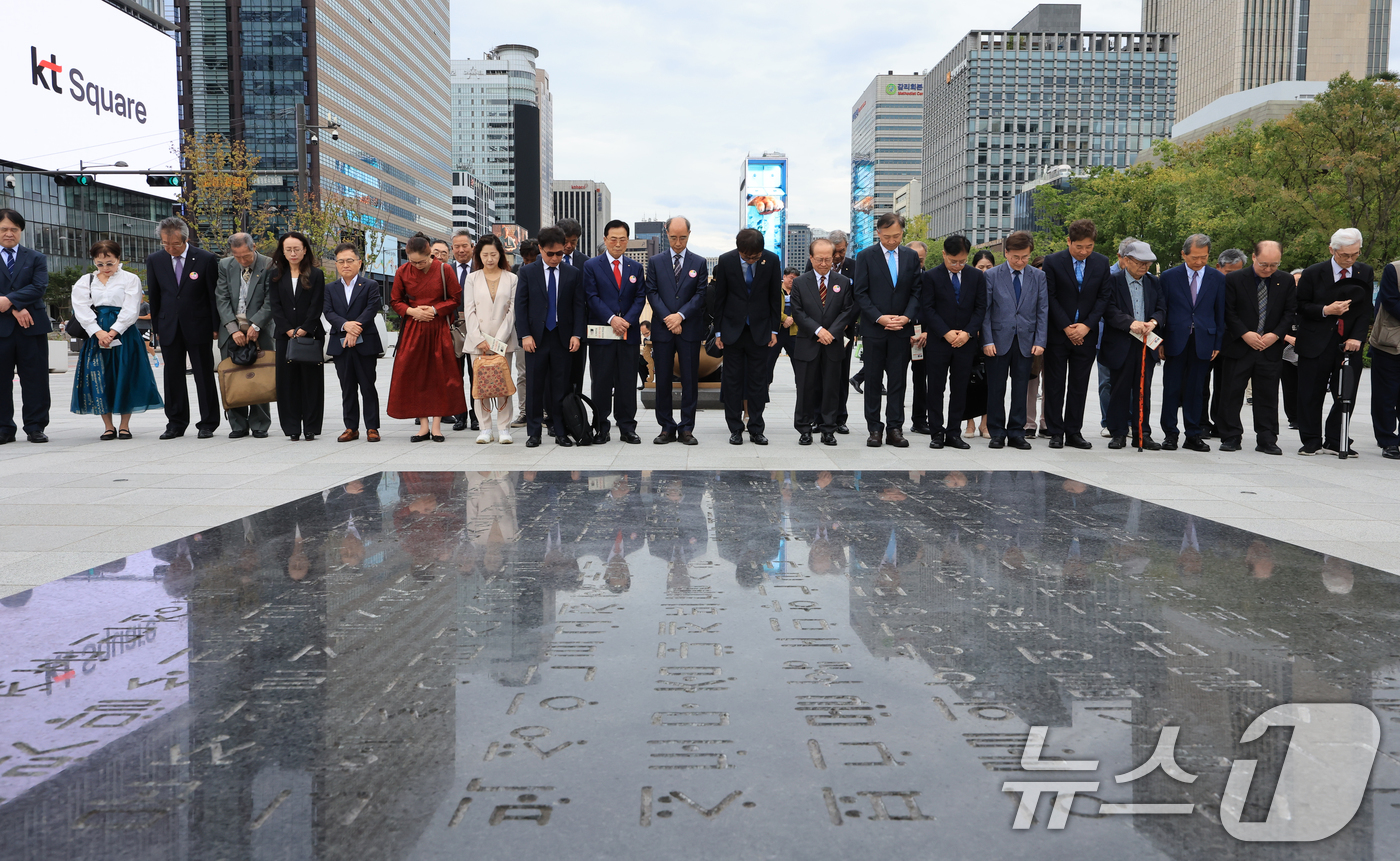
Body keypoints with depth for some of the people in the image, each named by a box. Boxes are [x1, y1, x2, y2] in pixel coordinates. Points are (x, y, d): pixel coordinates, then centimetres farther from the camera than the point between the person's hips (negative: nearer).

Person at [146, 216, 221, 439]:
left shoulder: (206, 259, -6)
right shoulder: (154, 261, 4)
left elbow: (214, 295, -2)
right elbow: (153, 296, 10)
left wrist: (215, 327, -4)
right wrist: (156, 327, 8)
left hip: (198, 326, -3)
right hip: (169, 328, 3)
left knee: (204, 376, 3)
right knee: (172, 377, 7)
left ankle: (208, 424, 11)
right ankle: (176, 423, 16)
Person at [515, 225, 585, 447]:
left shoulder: (574, 273, 6)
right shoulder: (527, 272, 5)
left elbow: (579, 306, 5)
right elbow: (520, 305, 2)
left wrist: (576, 334, -5)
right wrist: (525, 335, -7)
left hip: (563, 338, 0)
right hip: (536, 337, 0)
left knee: (561, 387, 3)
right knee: (534, 386, 2)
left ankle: (561, 432, 10)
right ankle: (533, 432, 10)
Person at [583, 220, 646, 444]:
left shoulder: (636, 268, 13)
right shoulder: (591, 266, 4)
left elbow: (640, 297, 6)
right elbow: (592, 297, -4)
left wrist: (627, 320, -10)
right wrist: (611, 319, -15)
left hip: (629, 333, 2)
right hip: (601, 333, -2)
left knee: (627, 382, 4)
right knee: (601, 382, 1)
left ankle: (627, 428, 11)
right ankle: (601, 428, 9)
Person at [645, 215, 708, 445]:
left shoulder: (699, 263, 8)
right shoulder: (655, 262, 9)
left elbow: (701, 295, 0)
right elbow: (652, 293, 2)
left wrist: (680, 315, -13)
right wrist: (668, 318, -11)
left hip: (690, 330, 0)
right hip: (662, 330, 1)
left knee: (690, 381, 1)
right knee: (663, 381, 2)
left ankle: (686, 428, 7)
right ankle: (667, 428, 10)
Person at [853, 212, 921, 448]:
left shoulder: (911, 256, 8)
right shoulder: (865, 256, -1)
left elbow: (916, 291, 7)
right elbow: (860, 293, -3)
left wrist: (907, 316, -9)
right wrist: (878, 317, -14)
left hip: (901, 330, 2)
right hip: (874, 329, -2)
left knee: (898, 381, 3)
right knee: (873, 380, 4)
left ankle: (895, 429, 8)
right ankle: (874, 429, 10)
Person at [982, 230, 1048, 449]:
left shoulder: (1038, 276, 8)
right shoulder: (992, 275, 2)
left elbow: (1043, 310, 6)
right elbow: (985, 310, -1)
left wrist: (1040, 341, -3)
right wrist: (987, 341, -8)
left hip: (1026, 341, 2)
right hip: (999, 340, -2)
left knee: (1020, 388, 5)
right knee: (996, 388, 2)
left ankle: (1016, 433, 12)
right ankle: (997, 433, 11)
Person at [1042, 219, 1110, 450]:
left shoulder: (1101, 263, 4)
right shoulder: (1053, 262, -5)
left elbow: (1103, 297, 3)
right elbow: (1050, 298, -6)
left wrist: (1087, 326, -9)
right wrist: (1066, 327, -11)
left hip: (1086, 334, 2)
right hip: (1057, 334, -2)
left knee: (1079, 386, 6)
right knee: (1055, 385, 1)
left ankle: (1074, 432, 13)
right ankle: (1056, 433, 8)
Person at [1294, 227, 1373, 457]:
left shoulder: (1365, 273, 5)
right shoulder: (1313, 273, -4)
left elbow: (1366, 310, 4)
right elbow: (1300, 306, -1)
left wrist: (1357, 337, -9)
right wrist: (1326, 310, -18)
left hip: (1350, 344, 3)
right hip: (1316, 343, -2)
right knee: (1311, 395, 0)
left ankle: (1336, 441, 13)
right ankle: (1311, 440, 12)